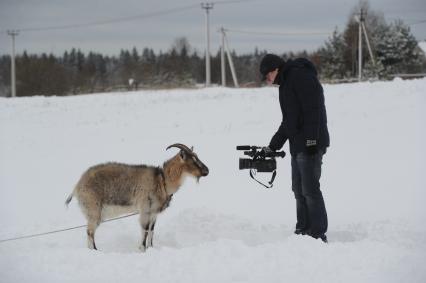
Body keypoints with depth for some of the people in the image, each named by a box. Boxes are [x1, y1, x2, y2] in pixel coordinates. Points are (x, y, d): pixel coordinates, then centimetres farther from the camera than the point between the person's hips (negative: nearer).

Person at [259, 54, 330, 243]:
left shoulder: (301, 76, -10)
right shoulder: (286, 84, 22)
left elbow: (313, 109, -19)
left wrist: (311, 139, -23)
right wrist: (273, 146, 23)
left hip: (310, 144, -10)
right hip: (297, 146, 10)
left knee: (310, 189, -10)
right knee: (299, 189, 12)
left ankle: (318, 233, -7)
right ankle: (303, 230, 19)